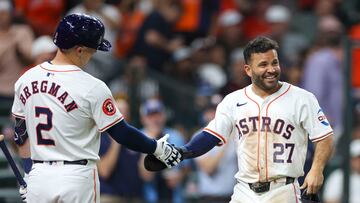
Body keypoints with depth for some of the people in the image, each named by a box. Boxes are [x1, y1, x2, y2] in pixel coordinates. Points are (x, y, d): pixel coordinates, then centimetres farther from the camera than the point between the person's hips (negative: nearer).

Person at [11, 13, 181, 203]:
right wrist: (157, 148, 7)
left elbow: (22, 135, 13)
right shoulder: (92, 87, -13)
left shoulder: (25, 79, 4)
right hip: (77, 178, -4)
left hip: (38, 178, 4)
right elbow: (121, 133, -7)